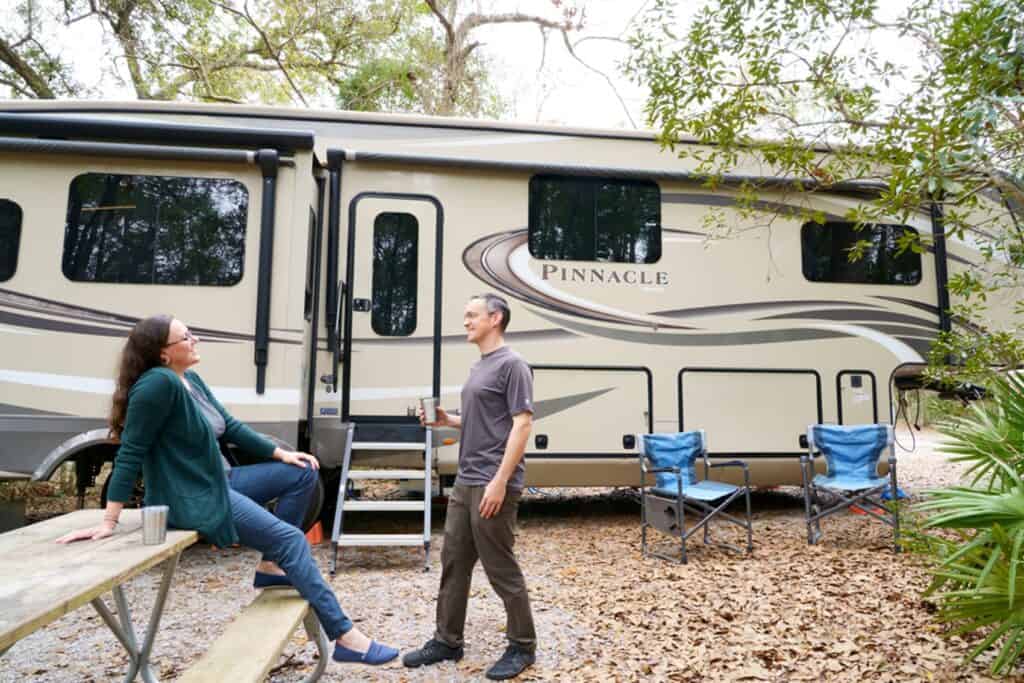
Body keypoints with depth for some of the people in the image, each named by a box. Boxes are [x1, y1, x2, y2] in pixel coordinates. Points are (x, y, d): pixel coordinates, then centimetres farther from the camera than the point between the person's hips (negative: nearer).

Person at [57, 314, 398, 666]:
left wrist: (281, 453, 9)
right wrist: (109, 522, -21)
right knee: (291, 539, -16)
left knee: (302, 473, 7)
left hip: (220, 482, 10)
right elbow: (130, 453, -22)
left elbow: (231, 426, 12)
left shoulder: (191, 380, 6)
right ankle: (345, 637, -14)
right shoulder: (158, 384, -21)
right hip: (191, 500, -10)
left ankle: (271, 565, 10)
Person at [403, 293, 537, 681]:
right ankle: (447, 641, 27)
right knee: (453, 563, 14)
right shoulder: (478, 367, 16)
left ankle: (522, 646, 18)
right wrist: (447, 420, 8)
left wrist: (500, 481, -22)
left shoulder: (512, 364, -12)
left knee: (501, 569, 2)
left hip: (493, 486, -9)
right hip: (465, 483, 9)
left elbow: (522, 424, -18)